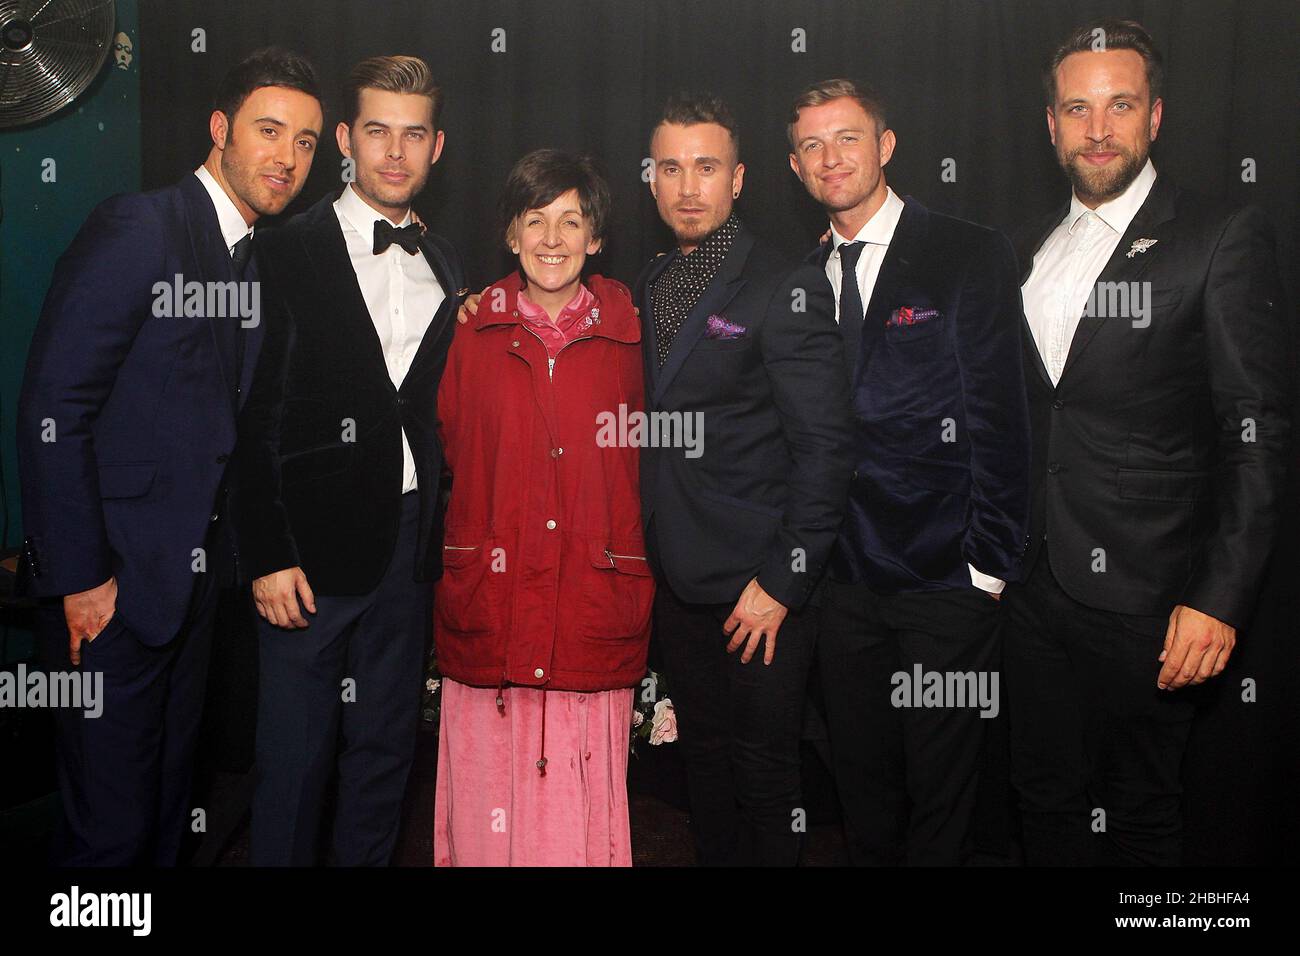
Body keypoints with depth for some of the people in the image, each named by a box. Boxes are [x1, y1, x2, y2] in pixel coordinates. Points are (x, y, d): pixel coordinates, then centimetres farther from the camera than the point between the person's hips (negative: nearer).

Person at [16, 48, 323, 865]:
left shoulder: (259, 256, 9)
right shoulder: (136, 229, -14)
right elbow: (51, 412, -17)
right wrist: (80, 579, -17)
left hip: (197, 575, 7)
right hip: (112, 580, -7)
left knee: (169, 805, 19)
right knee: (111, 825, 4)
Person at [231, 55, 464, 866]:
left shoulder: (446, 266, 11)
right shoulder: (290, 252, -4)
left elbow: (441, 409, 12)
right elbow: (255, 417, -6)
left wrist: (437, 526, 4)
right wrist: (269, 555, -11)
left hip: (410, 540, 5)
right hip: (313, 542, -4)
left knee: (386, 746, 15)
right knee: (296, 753, 4)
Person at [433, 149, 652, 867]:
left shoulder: (629, 334, 4)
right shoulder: (473, 329, 5)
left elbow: (649, 465, 11)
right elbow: (442, 450, 11)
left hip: (595, 611, 0)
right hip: (486, 605, 1)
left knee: (580, 813, 4)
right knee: (488, 806, 5)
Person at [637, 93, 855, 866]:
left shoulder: (789, 288, -11)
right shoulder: (651, 286, 11)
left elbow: (825, 447, -14)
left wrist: (782, 583, -16)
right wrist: (653, 555, 3)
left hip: (758, 591, -6)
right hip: (678, 583, 6)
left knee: (766, 773, 7)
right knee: (705, 761, 19)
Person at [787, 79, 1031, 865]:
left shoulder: (971, 255, -5)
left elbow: (1000, 416, -8)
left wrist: (990, 564, -10)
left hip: (947, 581, -4)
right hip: (846, 583, 5)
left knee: (942, 789, 8)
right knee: (863, 785, 17)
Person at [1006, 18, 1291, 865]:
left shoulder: (1224, 239, -8)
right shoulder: (1035, 248, 11)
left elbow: (1259, 435, -11)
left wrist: (1222, 600, -17)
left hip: (1144, 602, -5)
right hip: (1038, 588, 6)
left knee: (1142, 809, 10)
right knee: (1048, 796, 17)